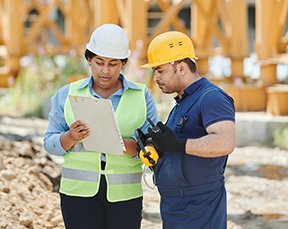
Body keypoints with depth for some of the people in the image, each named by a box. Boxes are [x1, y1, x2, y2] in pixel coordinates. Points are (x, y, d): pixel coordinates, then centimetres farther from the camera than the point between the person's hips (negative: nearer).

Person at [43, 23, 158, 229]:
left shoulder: (142, 96, 5)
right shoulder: (67, 95, 7)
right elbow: (51, 143, 4)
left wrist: (121, 143, -22)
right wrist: (71, 137, -17)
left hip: (124, 194, 0)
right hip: (79, 190, 0)